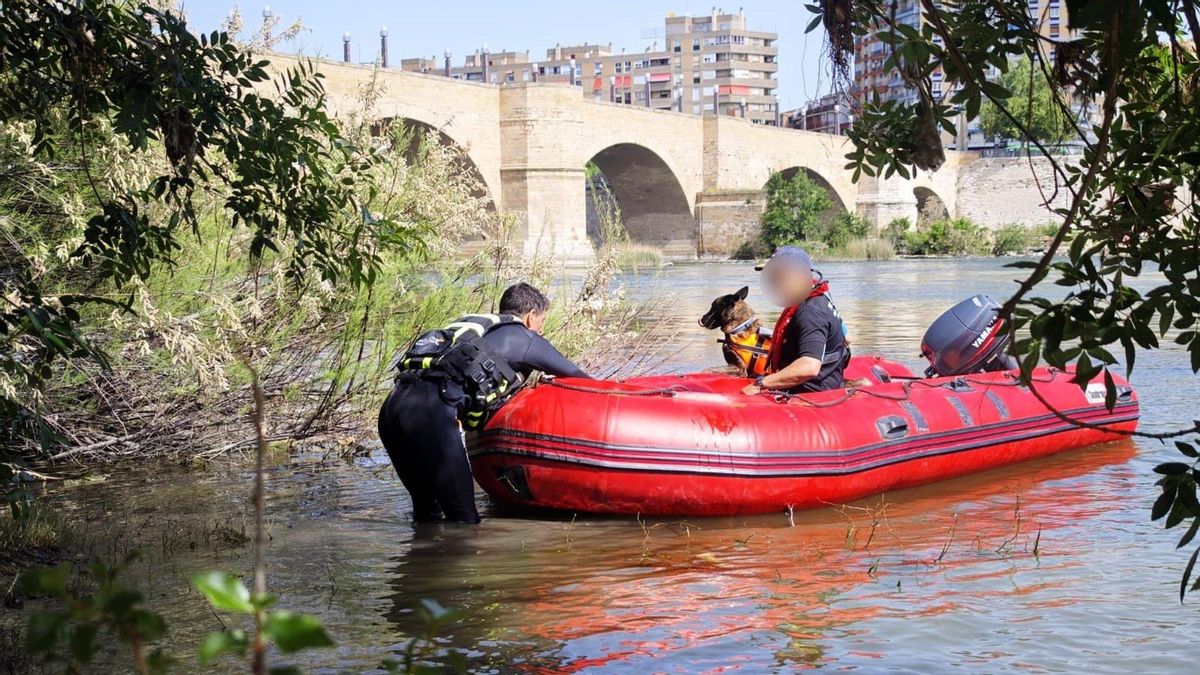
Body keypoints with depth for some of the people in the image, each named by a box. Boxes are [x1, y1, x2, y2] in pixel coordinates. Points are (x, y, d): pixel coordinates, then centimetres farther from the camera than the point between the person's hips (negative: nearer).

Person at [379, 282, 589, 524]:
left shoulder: (471, 324, 34)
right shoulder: (524, 337, 18)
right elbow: (575, 375, 31)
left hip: (392, 405, 8)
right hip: (433, 411, -8)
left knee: (427, 513, 19)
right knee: (464, 519, -5)